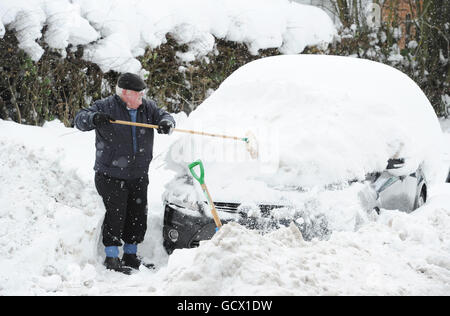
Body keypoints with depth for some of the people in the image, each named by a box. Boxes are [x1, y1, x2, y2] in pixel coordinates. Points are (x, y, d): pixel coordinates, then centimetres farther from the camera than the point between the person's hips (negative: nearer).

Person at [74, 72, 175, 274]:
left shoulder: (147, 107, 6)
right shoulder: (105, 107, -10)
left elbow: (163, 116, 4)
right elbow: (80, 119, -16)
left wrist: (166, 124, -22)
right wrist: (94, 118, -39)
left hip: (139, 175, 6)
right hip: (111, 176, -6)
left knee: (138, 216, 10)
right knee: (115, 214, -8)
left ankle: (131, 255, 23)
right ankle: (111, 257, 3)